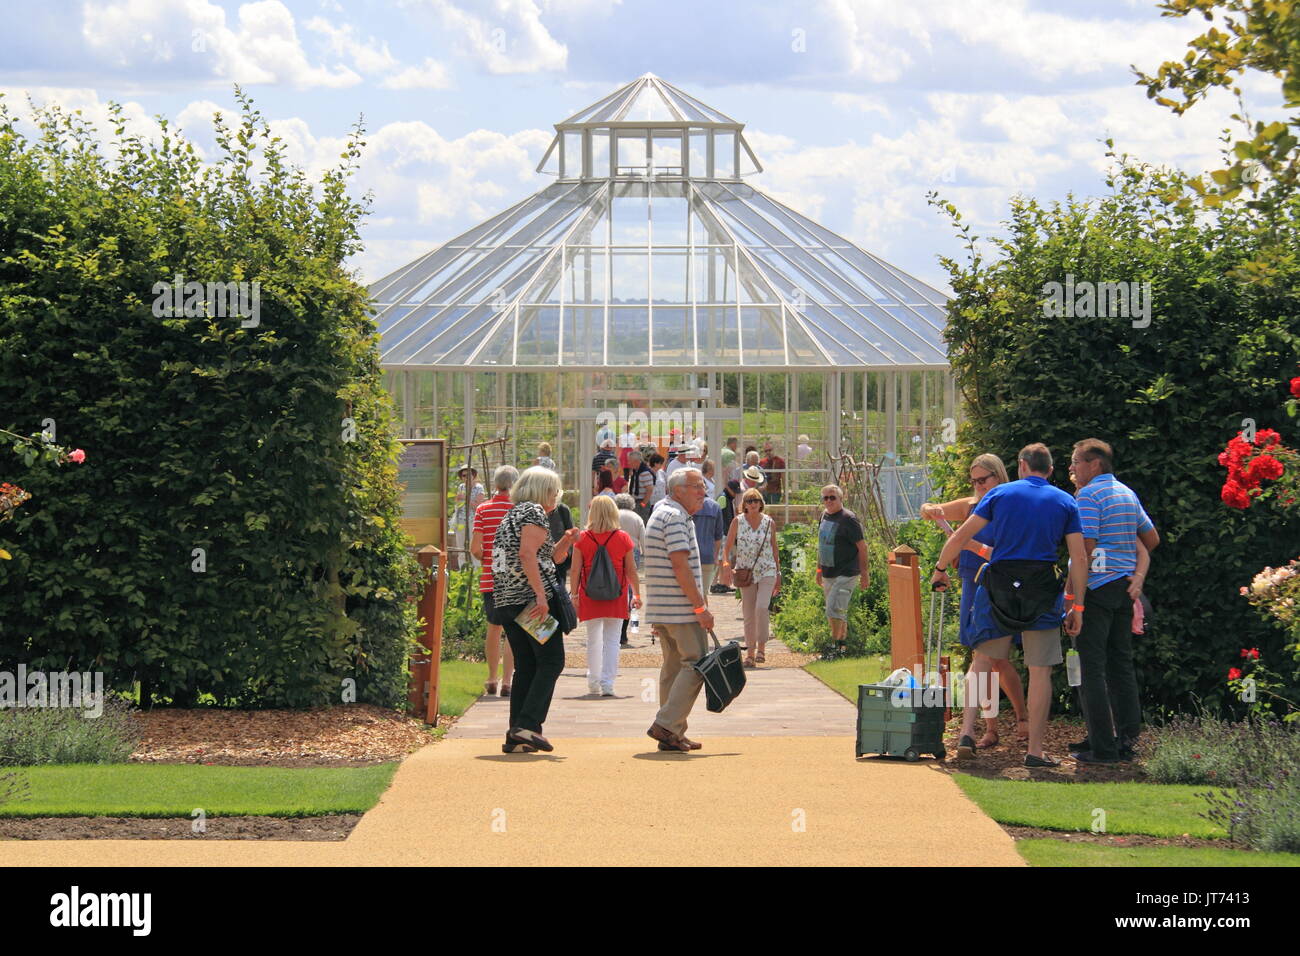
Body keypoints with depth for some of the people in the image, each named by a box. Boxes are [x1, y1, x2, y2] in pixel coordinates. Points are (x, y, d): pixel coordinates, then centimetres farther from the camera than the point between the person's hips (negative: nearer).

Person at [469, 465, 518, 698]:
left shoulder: (483, 510, 0)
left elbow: (475, 549, -5)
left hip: (490, 578, 3)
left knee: (493, 628, 16)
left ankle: (492, 680, 23)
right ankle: (506, 681, -8)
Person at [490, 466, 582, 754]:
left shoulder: (511, 516, 23)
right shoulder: (534, 512, -5)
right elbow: (527, 553, -19)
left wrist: (564, 543, 15)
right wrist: (541, 596, -23)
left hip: (505, 601, 9)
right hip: (531, 599, -9)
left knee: (525, 666, 10)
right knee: (551, 662, -6)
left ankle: (515, 735, 4)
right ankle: (528, 725, -19)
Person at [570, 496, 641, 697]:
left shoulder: (582, 539, -4)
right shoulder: (622, 538, -5)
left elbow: (575, 571, -3)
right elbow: (631, 570, 0)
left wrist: (574, 595, 5)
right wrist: (636, 594, 11)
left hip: (590, 597, 1)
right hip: (616, 597, -1)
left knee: (593, 640, 13)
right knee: (612, 641, 3)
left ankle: (594, 682, 19)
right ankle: (607, 683, -3)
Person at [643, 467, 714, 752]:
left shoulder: (661, 513, 19)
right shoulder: (675, 517, -14)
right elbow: (680, 564, -20)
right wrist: (700, 607, -19)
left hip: (661, 610, 10)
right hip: (682, 609, -10)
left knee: (673, 666, 11)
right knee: (696, 665, -6)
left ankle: (672, 735, 12)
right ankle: (667, 724, -12)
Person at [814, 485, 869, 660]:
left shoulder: (848, 519, -12)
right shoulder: (824, 516, 11)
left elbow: (862, 547, -11)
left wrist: (865, 573, -12)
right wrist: (819, 569, 24)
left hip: (846, 573, -8)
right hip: (828, 573, 8)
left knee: (834, 609, -16)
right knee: (838, 612, 14)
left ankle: (836, 647, -13)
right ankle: (842, 645, 22)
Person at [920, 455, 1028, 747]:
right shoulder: (970, 507, 11)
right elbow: (927, 511, 18)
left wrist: (978, 548, -23)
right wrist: (930, 510, -5)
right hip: (973, 588, 6)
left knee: (997, 658, -10)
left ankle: (1022, 717, 9)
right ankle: (990, 729, 10)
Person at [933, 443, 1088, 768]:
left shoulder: (1000, 494, 6)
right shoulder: (1065, 503, 7)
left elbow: (960, 537, 2)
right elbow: (1079, 558, 1)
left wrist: (940, 569, 16)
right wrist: (1077, 607, 4)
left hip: (999, 583, 0)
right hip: (1042, 591, 0)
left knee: (982, 661, 12)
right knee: (1040, 671, 4)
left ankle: (967, 731, -2)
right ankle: (1035, 750, 4)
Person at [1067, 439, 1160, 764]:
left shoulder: (1089, 495, -10)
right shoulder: (1128, 494, 15)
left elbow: (1086, 546, -18)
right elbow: (1151, 538, 23)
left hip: (1096, 586, -8)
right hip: (1124, 587, 8)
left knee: (1092, 667, -5)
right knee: (1121, 663, 13)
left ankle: (1103, 747, -8)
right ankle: (1127, 740, 13)